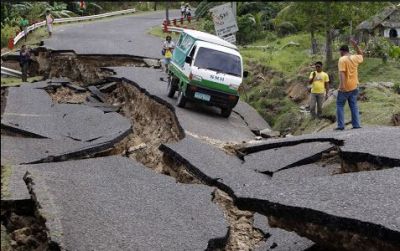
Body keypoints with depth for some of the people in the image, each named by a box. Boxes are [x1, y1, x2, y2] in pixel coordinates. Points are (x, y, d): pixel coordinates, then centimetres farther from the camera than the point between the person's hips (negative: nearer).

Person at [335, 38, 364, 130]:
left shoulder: (342, 59, -12)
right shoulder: (355, 58, 6)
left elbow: (342, 72, -23)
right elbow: (361, 55, 30)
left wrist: (342, 85, -31)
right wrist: (355, 45, 24)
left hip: (345, 87, -6)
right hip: (354, 87, 6)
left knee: (340, 105, 3)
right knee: (354, 106, 10)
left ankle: (340, 125, -3)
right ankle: (356, 125, 6)